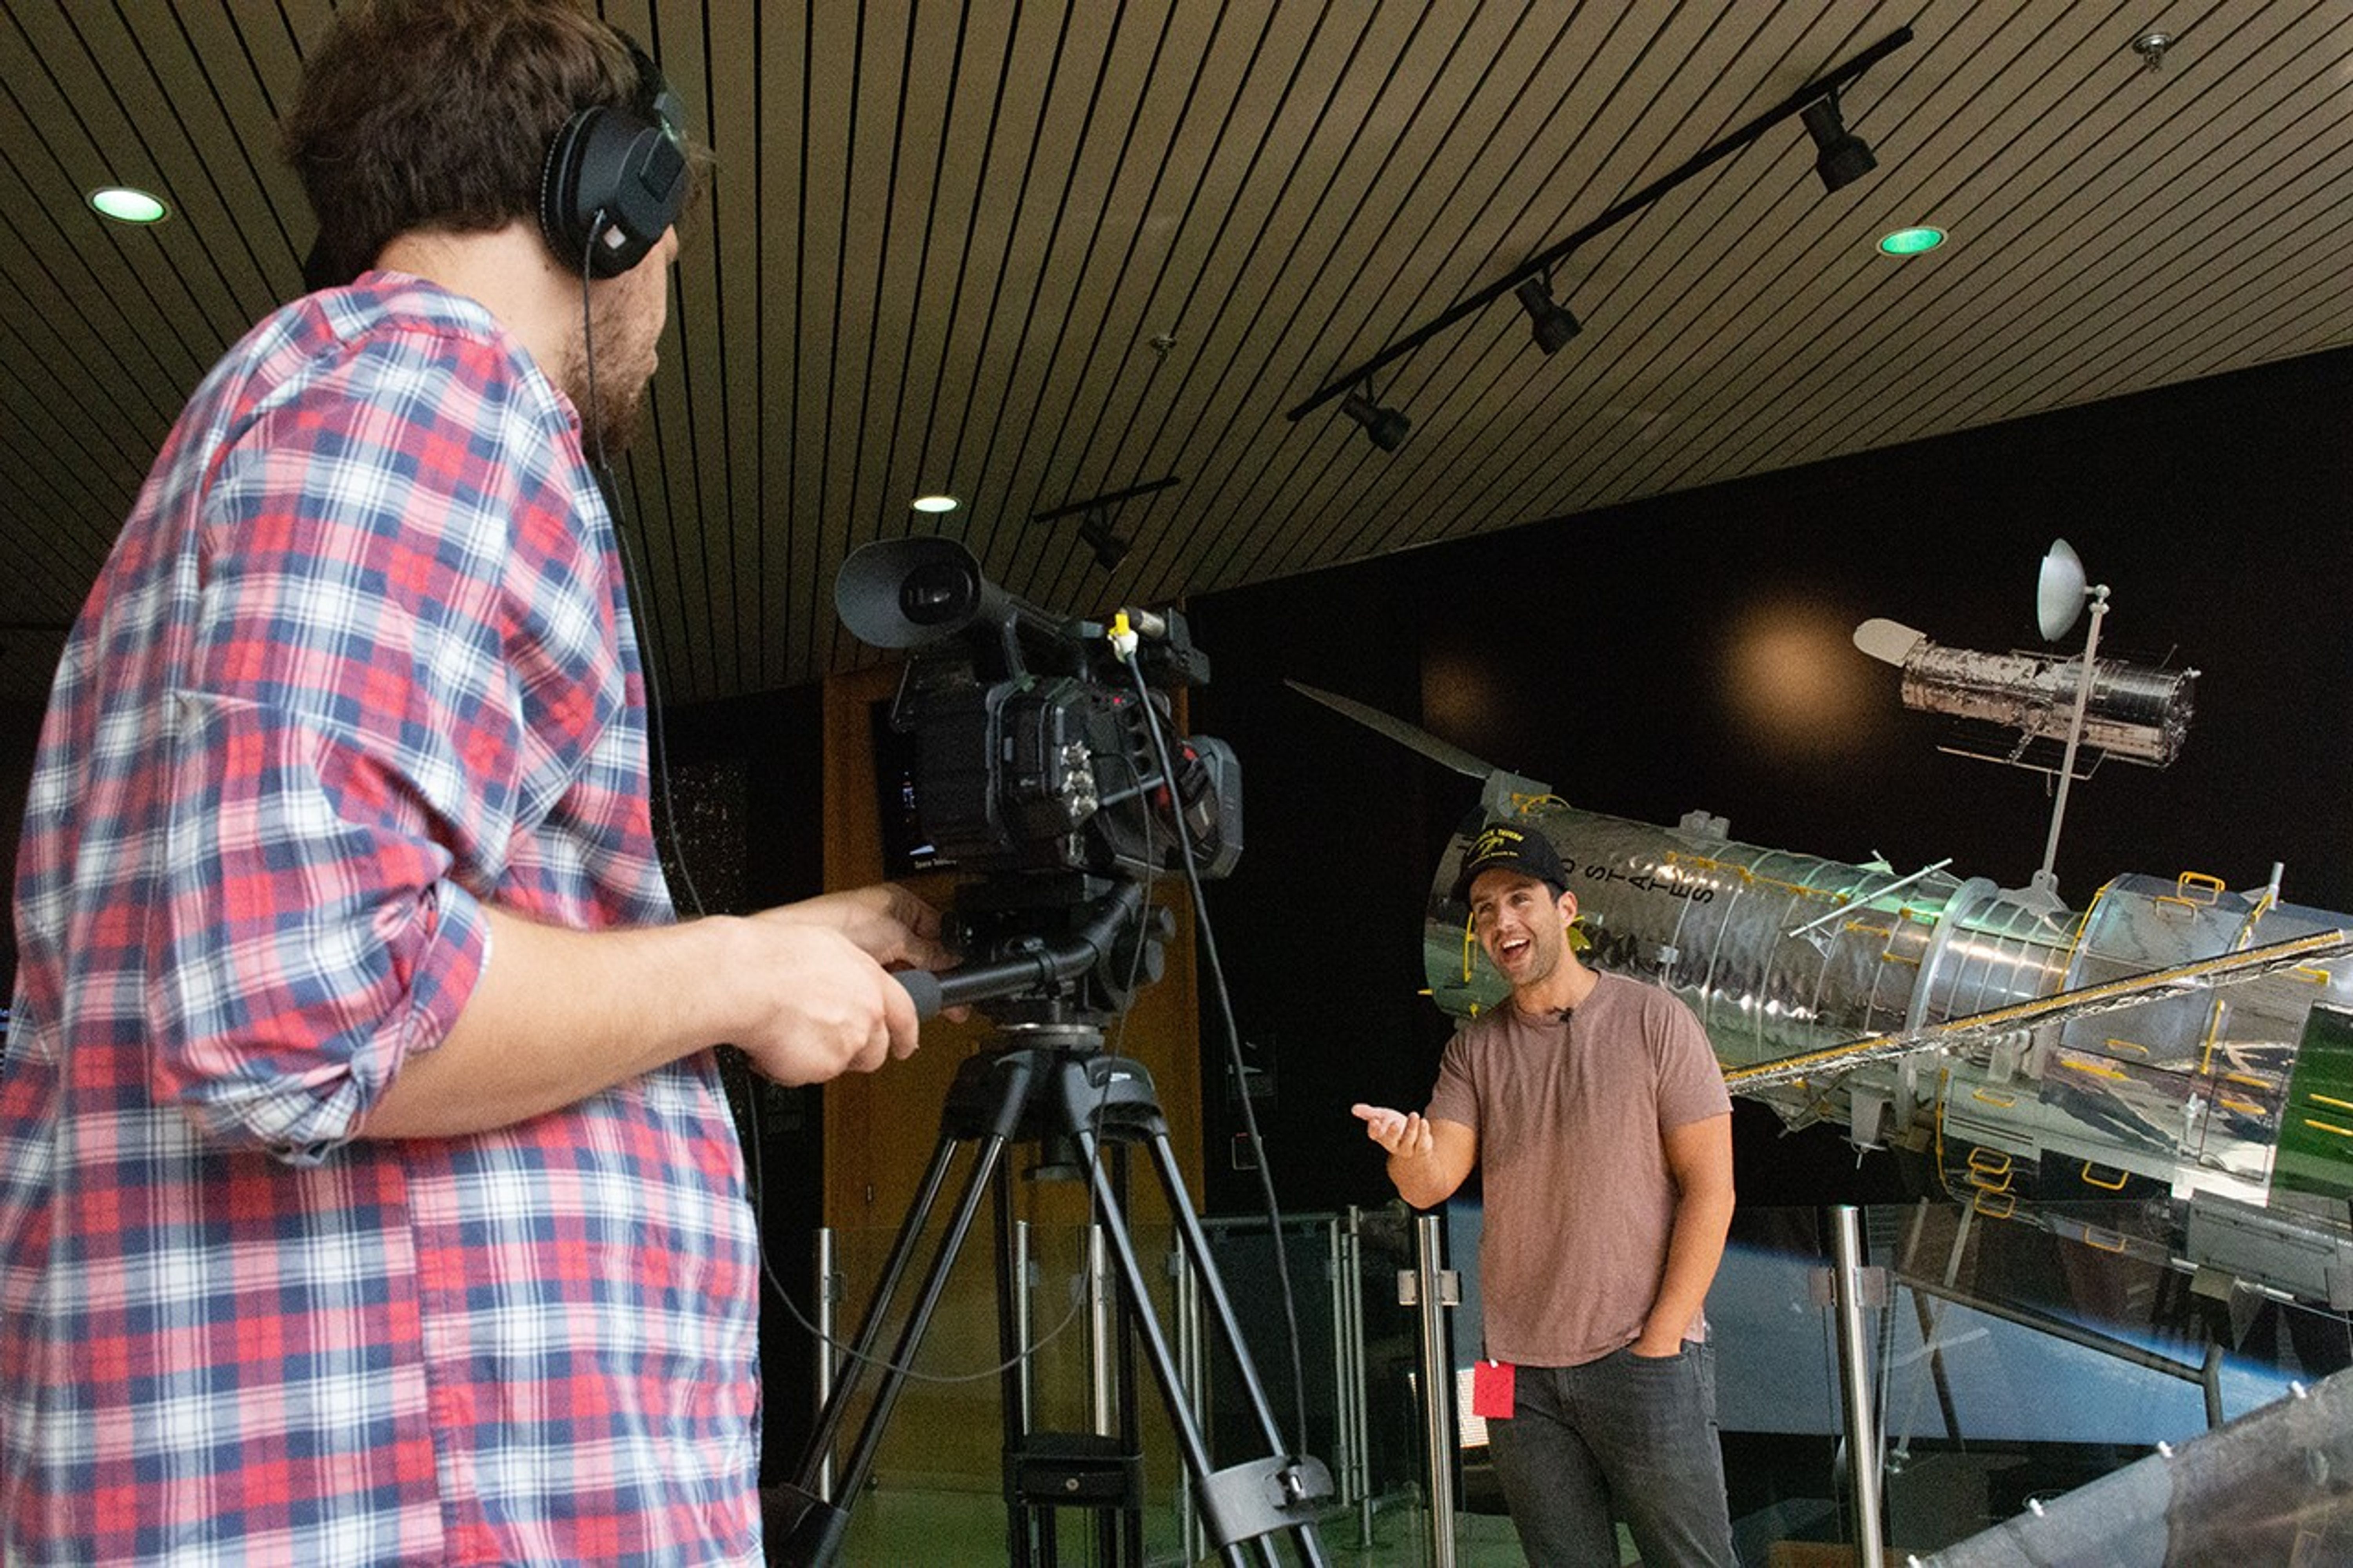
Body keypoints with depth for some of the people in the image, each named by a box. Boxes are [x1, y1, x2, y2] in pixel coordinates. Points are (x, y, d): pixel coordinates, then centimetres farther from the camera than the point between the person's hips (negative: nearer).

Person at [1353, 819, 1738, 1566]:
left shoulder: (1652, 1020, -2)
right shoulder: (1473, 1047, 7)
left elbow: (1710, 1187, -5)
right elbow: (1431, 1186, -3)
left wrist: (1661, 1336, -9)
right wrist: (1409, 1152, -27)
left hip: (1645, 1358, -3)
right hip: (1521, 1371, 4)